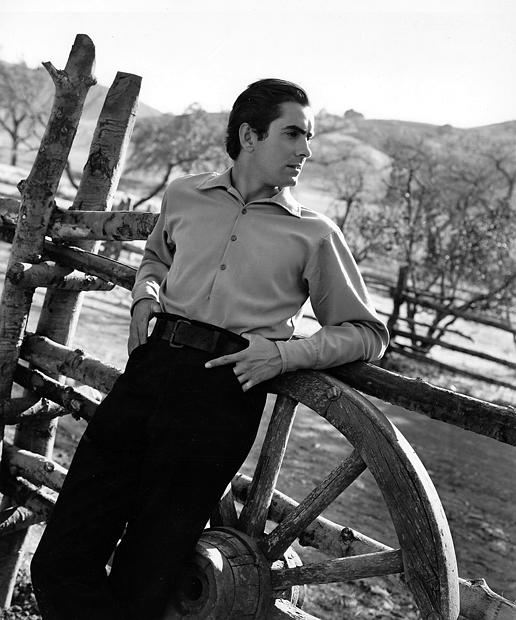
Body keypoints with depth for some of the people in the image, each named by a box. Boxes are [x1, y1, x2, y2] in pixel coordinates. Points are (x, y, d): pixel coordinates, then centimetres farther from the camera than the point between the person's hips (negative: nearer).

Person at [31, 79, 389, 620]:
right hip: (151, 366, 3)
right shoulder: (184, 195, 17)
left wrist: (288, 353, -4)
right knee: (59, 563, -4)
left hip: (226, 389, -3)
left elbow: (367, 332, 12)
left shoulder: (314, 235, 8)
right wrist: (146, 294, 15)